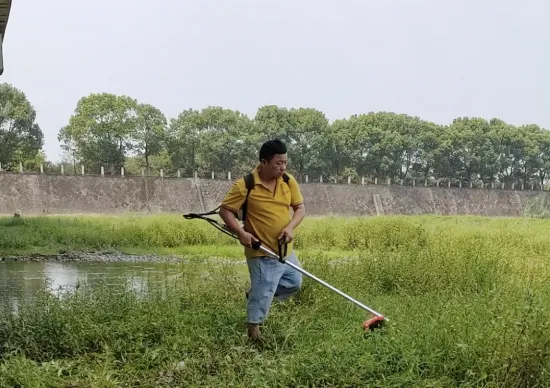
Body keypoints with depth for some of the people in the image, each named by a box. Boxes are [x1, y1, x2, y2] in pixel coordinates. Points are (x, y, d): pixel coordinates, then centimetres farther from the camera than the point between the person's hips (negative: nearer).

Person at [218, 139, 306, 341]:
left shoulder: (289, 181, -2)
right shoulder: (244, 185, -18)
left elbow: (300, 208, 4)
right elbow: (225, 210, -10)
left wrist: (291, 227, -15)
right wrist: (240, 232, -24)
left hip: (285, 250, 7)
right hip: (262, 252, -6)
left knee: (294, 283, 21)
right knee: (263, 294, -3)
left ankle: (255, 294, 39)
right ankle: (254, 330, 14)